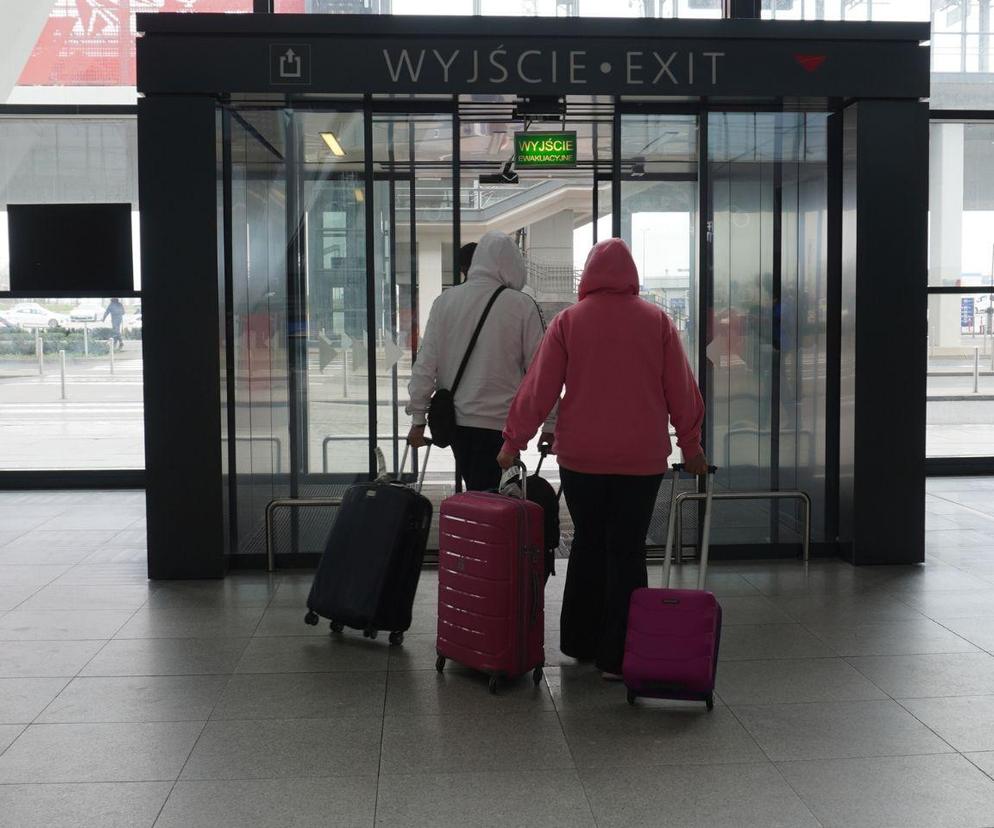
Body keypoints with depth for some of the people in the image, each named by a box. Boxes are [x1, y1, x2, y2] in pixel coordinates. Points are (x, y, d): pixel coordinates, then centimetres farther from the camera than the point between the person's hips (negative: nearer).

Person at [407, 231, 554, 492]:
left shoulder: (445, 300, 2)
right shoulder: (522, 306, -8)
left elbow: (425, 364, 2)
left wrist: (419, 418, 8)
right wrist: (550, 425, 3)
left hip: (454, 420, 4)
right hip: (500, 422, -4)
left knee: (476, 491, 18)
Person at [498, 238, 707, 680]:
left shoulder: (568, 321, -2)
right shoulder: (657, 321, -1)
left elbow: (539, 387, -3)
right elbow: (681, 388, 3)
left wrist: (514, 440, 6)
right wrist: (690, 443, 14)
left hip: (581, 456, 1)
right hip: (641, 457, -1)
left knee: (588, 543, 16)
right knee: (627, 550, 4)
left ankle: (580, 642, 24)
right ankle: (617, 656, 4)